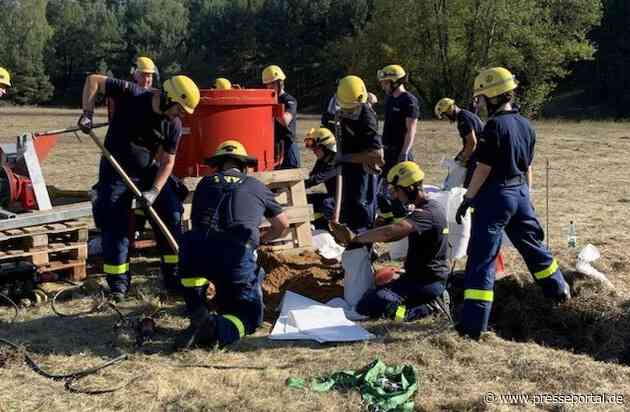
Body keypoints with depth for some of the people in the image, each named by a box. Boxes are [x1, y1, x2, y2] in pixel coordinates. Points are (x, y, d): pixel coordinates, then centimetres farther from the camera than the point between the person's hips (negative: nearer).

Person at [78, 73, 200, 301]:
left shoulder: (174, 125, -10)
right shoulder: (131, 94, -20)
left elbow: (168, 162, -6)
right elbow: (93, 80, -13)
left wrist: (154, 191, -18)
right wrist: (87, 113, -22)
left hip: (149, 171, 3)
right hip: (115, 172, -3)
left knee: (172, 217, -2)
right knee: (115, 225, -5)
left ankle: (174, 278, 10)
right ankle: (118, 283, 8)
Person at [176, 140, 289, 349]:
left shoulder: (206, 183, 25)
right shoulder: (256, 186, 24)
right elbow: (282, 224, 34)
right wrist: (260, 239, 55)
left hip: (198, 252, 1)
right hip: (239, 255, 0)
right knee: (250, 314, 17)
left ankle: (198, 314, 20)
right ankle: (218, 329, -17)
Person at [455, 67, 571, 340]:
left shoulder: (495, 126, -17)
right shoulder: (525, 125, 7)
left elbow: (483, 169, -17)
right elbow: (527, 167, 14)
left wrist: (467, 199, -11)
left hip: (495, 196, -8)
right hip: (520, 194, 8)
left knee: (482, 258, -6)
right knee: (532, 245, 27)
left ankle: (474, 323, -10)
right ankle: (559, 290, 45)